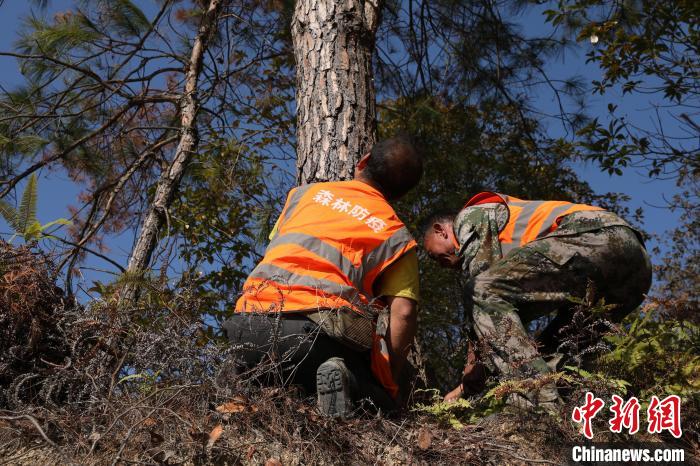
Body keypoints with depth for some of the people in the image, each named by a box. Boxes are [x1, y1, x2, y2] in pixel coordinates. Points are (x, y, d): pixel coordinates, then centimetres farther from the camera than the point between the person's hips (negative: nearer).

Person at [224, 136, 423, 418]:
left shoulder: (305, 193, 22)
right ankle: (342, 378, -17)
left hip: (249, 324, 4)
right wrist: (388, 385, 7)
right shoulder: (397, 237, 12)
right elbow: (403, 313, 0)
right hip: (318, 332, -4)